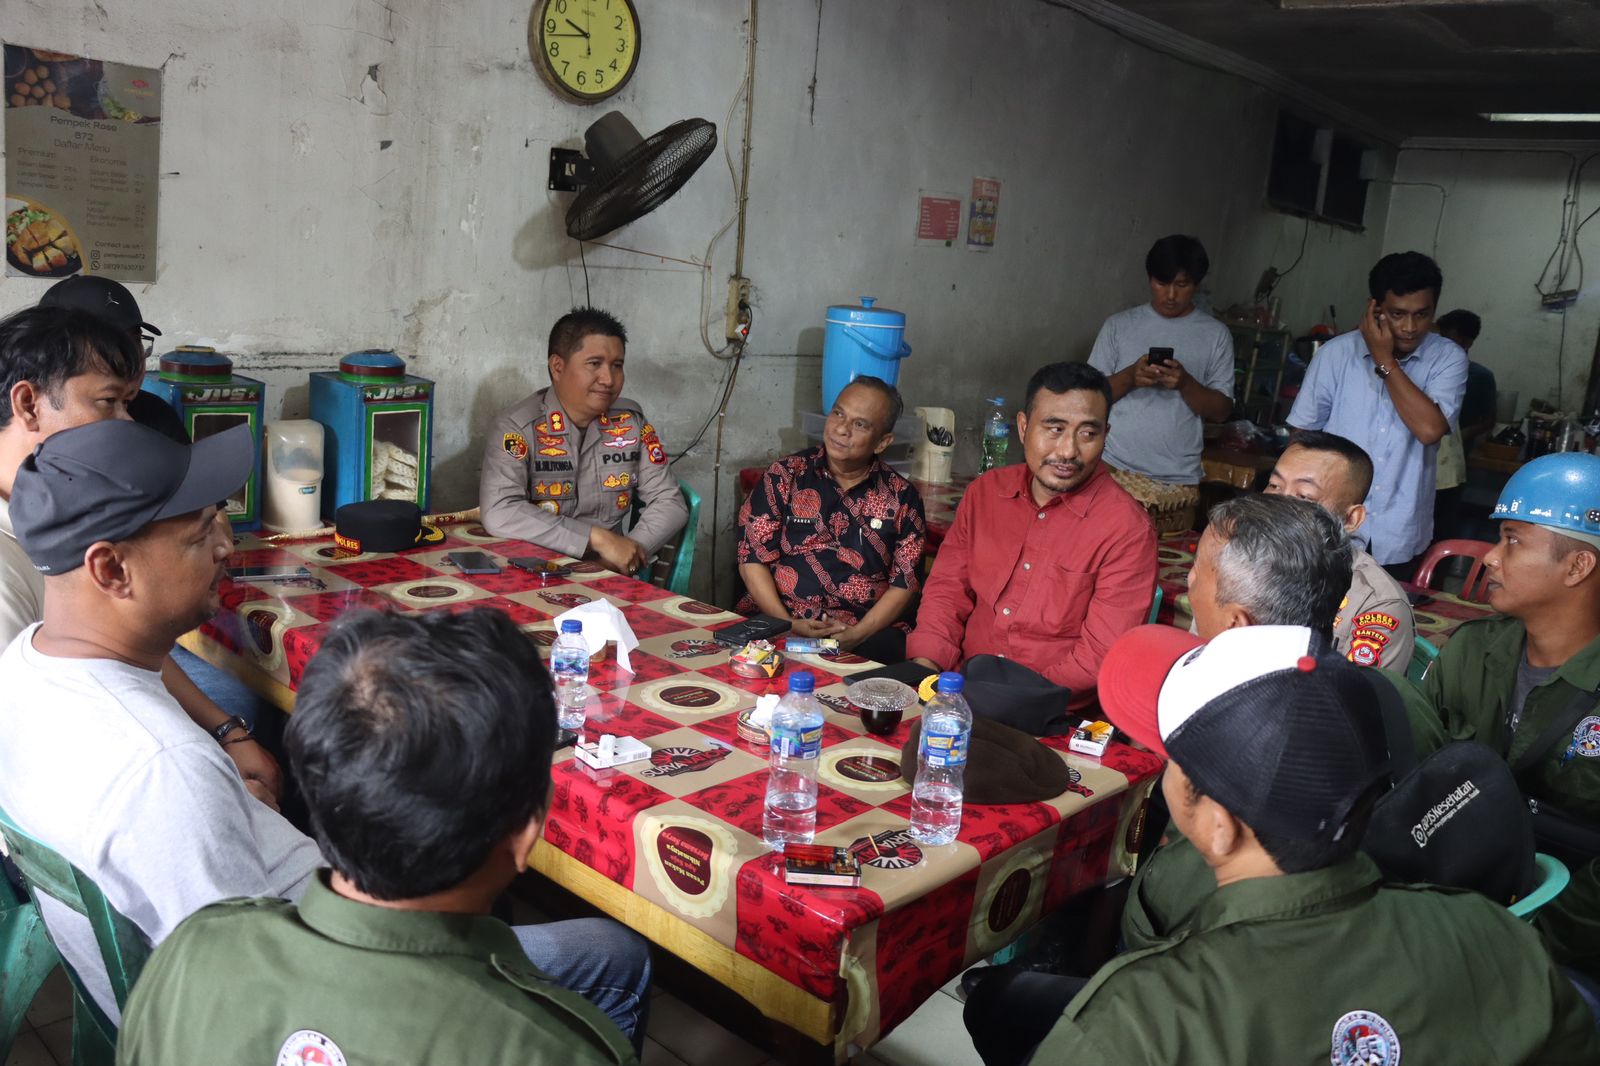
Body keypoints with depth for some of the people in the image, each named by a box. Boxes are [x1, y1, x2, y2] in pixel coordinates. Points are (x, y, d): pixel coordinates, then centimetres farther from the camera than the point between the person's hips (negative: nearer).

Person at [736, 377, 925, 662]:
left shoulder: (902, 498, 8)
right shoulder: (784, 476, 6)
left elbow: (903, 584, 6)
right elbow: (752, 560, 3)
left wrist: (858, 634, -10)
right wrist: (786, 624, -11)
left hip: (867, 630, 1)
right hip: (779, 619, -1)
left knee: (889, 649, -32)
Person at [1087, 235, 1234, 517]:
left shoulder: (1215, 335, 6)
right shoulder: (1119, 325, 8)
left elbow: (1221, 411, 4)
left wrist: (1185, 382, -14)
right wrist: (1129, 377, -14)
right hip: (1112, 470, 0)